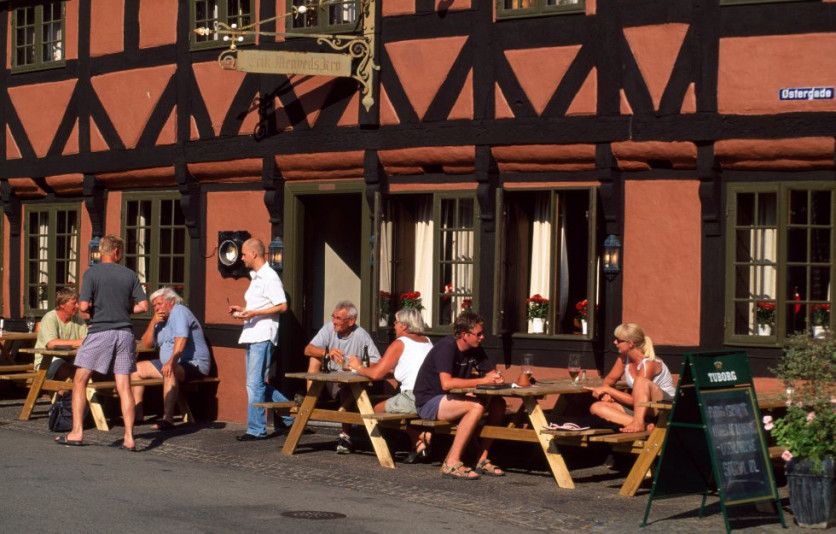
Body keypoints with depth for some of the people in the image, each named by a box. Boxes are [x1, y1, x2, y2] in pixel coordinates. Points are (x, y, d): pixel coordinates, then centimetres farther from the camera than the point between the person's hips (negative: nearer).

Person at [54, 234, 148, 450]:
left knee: (80, 381, 7)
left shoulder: (92, 273, -4)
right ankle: (129, 438, -2)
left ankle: (77, 432, 3)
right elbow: (143, 306, 3)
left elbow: (83, 306, -12)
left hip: (100, 332, -3)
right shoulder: (129, 275, 5)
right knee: (124, 385, 4)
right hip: (124, 333, 3)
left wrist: (95, 308, 10)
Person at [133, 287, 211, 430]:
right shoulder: (161, 320, 15)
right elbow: (146, 344, 11)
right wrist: (153, 323, -3)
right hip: (168, 363, 10)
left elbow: (181, 339, -27)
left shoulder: (179, 311, -12)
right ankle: (137, 412, 2)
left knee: (169, 372, -39)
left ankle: (168, 418, -44)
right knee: (137, 368, 7)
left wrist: (172, 361, -40)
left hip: (194, 364, -10)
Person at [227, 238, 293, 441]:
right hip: (252, 336, 10)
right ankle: (291, 414, 21)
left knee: (255, 383, -8)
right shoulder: (256, 277, 19)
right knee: (258, 383, 12)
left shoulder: (269, 277, -11)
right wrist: (242, 309, 12)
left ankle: (256, 429, -3)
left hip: (263, 336, -10)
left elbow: (282, 306, -18)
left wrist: (253, 313, -21)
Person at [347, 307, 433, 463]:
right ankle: (422, 435, 7)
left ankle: (419, 439, 3)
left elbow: (376, 374, -4)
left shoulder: (400, 344, -1)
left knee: (378, 409, 12)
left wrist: (359, 367, 15)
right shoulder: (427, 341, 20)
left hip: (414, 398, -7)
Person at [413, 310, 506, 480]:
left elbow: (491, 372, 11)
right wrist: (482, 381, -30)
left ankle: (482, 460, -3)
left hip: (450, 399, 9)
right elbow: (446, 383, -33)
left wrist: (496, 378, -15)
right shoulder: (446, 347, -21)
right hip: (428, 402, -9)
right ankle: (451, 463, -28)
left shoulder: (475, 349, 5)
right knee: (476, 406, -31)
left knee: (499, 404, -6)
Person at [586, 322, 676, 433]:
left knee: (641, 381, -37)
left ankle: (638, 423, -37)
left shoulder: (649, 364, -21)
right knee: (596, 407, -13)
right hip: (638, 409, 9)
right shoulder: (624, 358, 2)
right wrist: (605, 392, -3)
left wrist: (607, 390, -15)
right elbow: (611, 378, 20)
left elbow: (633, 400, -21)